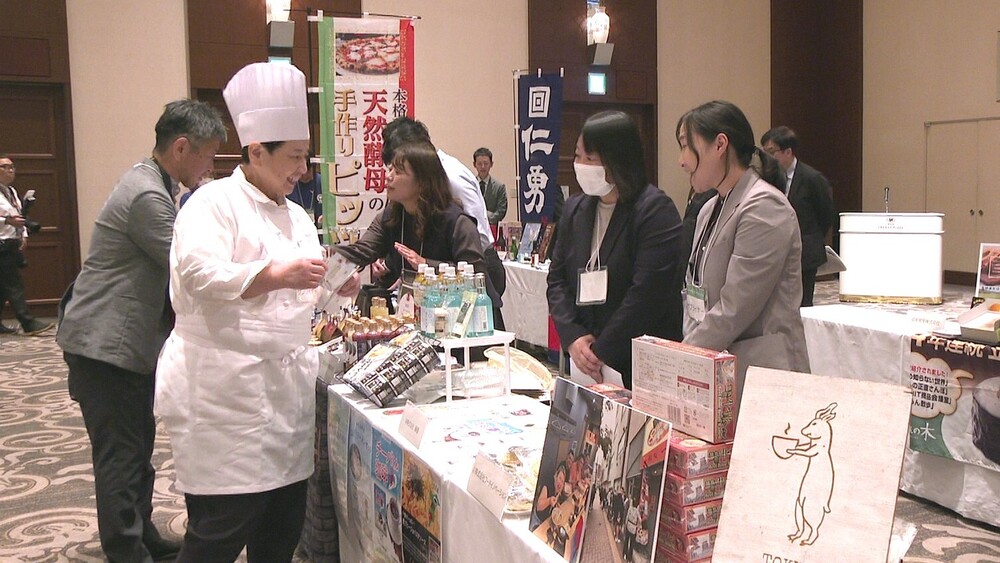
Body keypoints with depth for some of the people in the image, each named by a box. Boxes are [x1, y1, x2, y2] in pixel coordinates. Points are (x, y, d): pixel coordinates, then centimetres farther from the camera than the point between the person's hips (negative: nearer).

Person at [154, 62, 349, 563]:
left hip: (286, 387, 8)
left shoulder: (295, 216, 18)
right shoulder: (213, 204, -7)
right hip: (226, 393, -8)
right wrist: (276, 275, -31)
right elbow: (199, 274, -22)